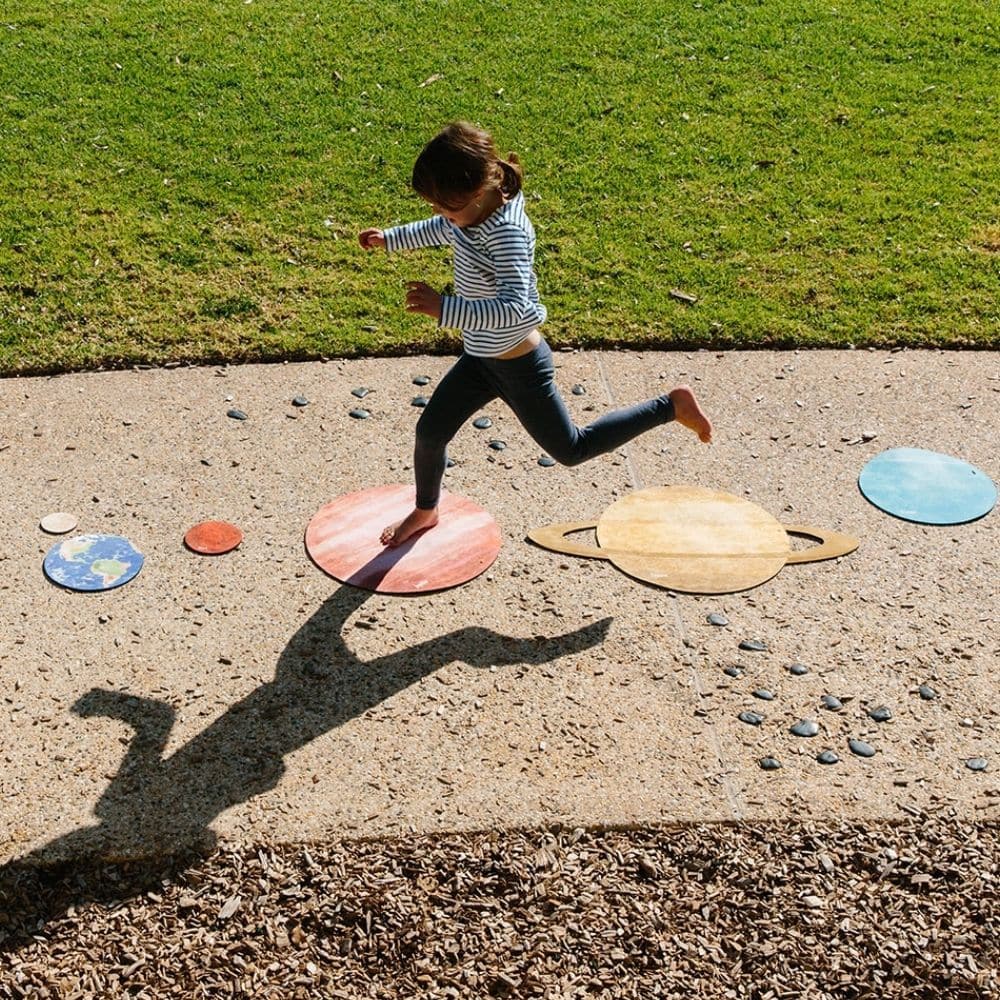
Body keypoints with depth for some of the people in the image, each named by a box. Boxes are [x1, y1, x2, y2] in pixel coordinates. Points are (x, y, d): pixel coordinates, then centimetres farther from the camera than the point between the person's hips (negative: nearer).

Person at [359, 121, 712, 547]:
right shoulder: (472, 208, -8)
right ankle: (425, 511, 43)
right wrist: (390, 238, 17)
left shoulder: (506, 232, -34)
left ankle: (671, 405, 20)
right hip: (480, 357, 8)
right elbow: (444, 230, 18)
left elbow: (513, 308, -45)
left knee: (571, 449, 11)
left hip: (519, 365, -8)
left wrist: (443, 308, -49)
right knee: (430, 431, 15)